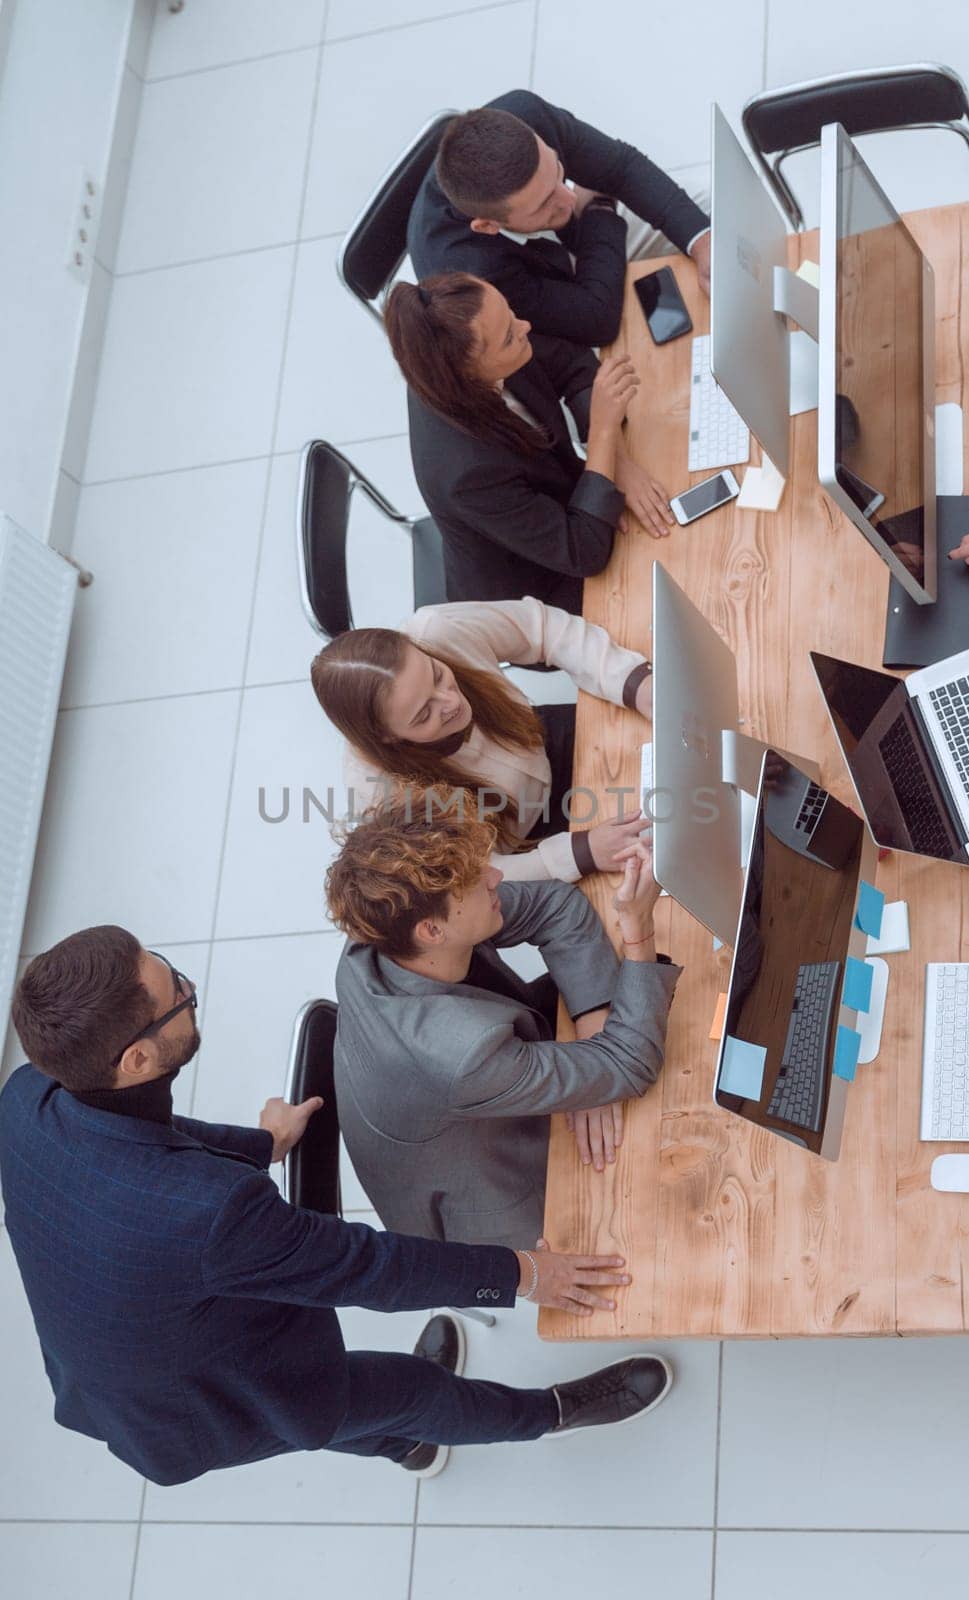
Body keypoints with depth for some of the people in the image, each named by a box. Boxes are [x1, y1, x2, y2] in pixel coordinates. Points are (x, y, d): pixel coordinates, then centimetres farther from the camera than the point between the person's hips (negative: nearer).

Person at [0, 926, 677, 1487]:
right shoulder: (209, 1210, -45)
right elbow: (362, 1263, -29)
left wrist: (262, 1143, 18)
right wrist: (520, 1274, -13)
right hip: (221, 1417, -6)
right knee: (427, 1389, 22)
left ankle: (406, 1442, 67)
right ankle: (555, 1412, 51)